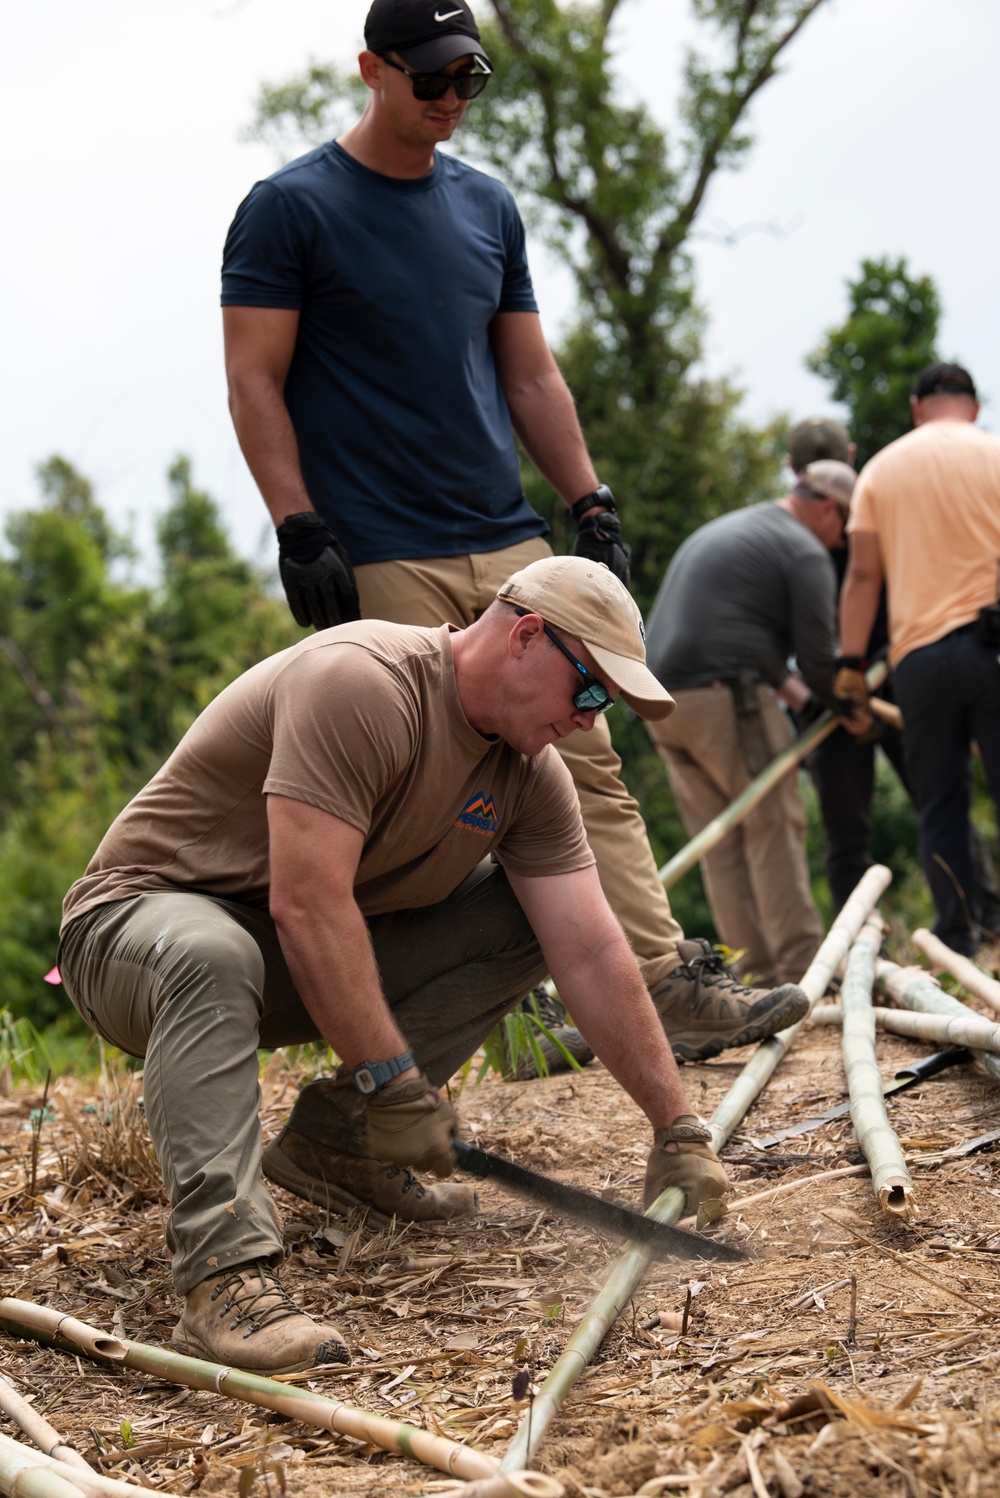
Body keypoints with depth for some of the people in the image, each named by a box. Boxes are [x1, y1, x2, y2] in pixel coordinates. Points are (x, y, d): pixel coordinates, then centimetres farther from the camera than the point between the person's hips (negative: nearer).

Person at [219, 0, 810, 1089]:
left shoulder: (487, 208, 16)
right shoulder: (289, 209, -1)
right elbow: (254, 382, -5)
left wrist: (592, 508, 12)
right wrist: (300, 534, -14)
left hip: (509, 547, 5)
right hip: (378, 562, -5)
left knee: (585, 761, 0)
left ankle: (670, 988, -1)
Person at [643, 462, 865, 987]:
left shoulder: (721, 531, 27)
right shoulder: (805, 552, -3)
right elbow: (817, 659, -6)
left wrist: (787, 686, 29)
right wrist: (850, 706, 12)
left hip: (662, 702, 9)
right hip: (726, 701, -8)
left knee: (720, 844, 9)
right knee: (775, 828, -2)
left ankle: (755, 969, 10)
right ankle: (801, 963, -1)